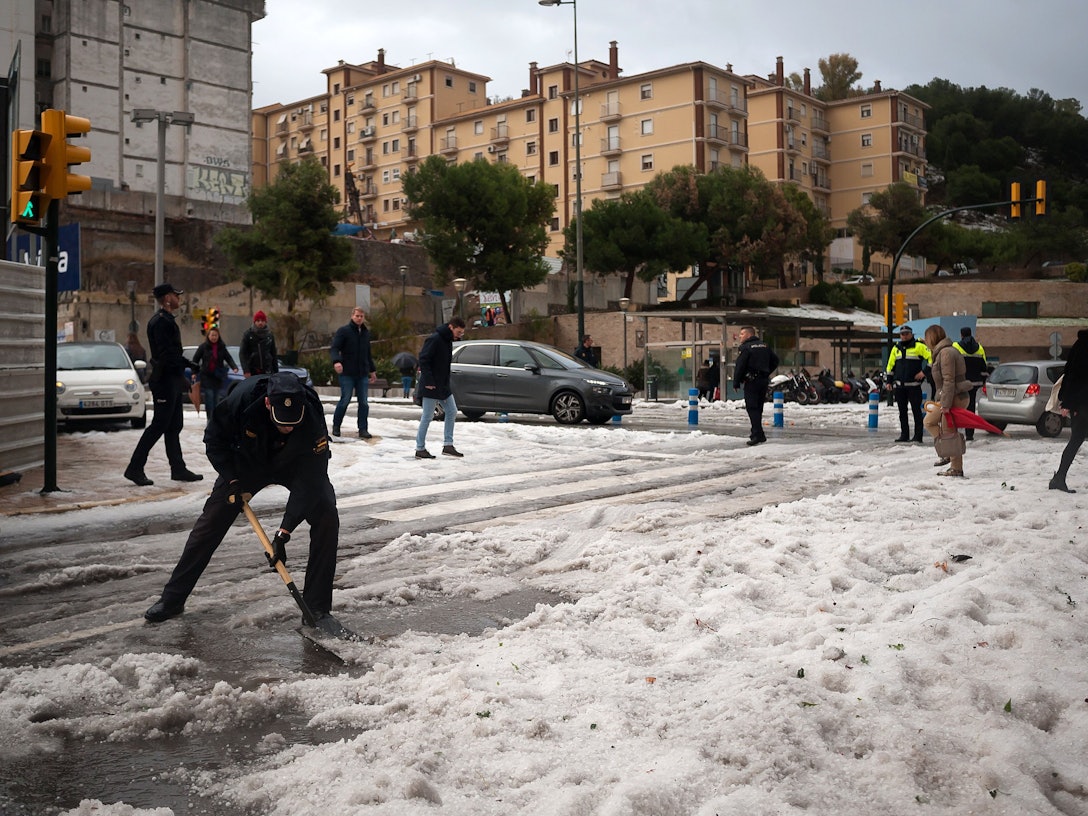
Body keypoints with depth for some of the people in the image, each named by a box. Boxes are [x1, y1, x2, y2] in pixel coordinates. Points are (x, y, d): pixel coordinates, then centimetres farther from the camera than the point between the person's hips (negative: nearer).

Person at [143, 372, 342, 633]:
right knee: (211, 520, -2)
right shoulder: (244, 397, -36)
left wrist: (284, 532, -36)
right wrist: (232, 479, -20)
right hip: (248, 461, 1)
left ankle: (317, 607, -10)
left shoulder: (312, 418, -38)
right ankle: (172, 599, 14)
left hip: (296, 464, -1)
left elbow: (308, 480, -34)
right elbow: (214, 437, -14)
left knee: (326, 518, -20)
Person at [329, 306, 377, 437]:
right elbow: (334, 348, -11)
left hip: (363, 374, 5)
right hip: (347, 373, -5)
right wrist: (336, 361, -29)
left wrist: (372, 370, 25)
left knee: (363, 402, 1)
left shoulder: (366, 333, 16)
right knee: (345, 400, -4)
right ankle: (336, 426, 13)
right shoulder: (343, 331, -2)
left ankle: (363, 429, 6)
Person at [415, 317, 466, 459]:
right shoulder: (434, 339, -17)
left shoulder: (447, 340, 11)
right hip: (431, 386, -9)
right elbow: (423, 359, -21)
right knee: (427, 417, -2)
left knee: (452, 412, 9)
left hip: (443, 385, 9)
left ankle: (448, 445, 15)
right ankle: (420, 449, 7)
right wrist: (428, 381, -23)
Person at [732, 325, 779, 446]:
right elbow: (775, 361, 20)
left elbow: (739, 366, -14)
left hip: (751, 381, -7)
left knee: (752, 408, -7)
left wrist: (736, 383, -9)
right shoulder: (765, 346, 14)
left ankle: (758, 435, -14)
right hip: (764, 380, 7)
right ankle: (757, 433, 20)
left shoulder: (745, 347, -10)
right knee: (758, 407, 15)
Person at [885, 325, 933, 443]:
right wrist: (889, 380, 14)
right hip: (900, 385, 6)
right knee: (902, 411, 8)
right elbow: (890, 365, 20)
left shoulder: (919, 346, -4)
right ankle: (904, 435, 15)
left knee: (916, 410, -4)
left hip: (914, 385, -6)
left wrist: (924, 371, -11)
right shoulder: (896, 348, 13)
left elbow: (931, 357, -8)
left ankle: (918, 436, -2)